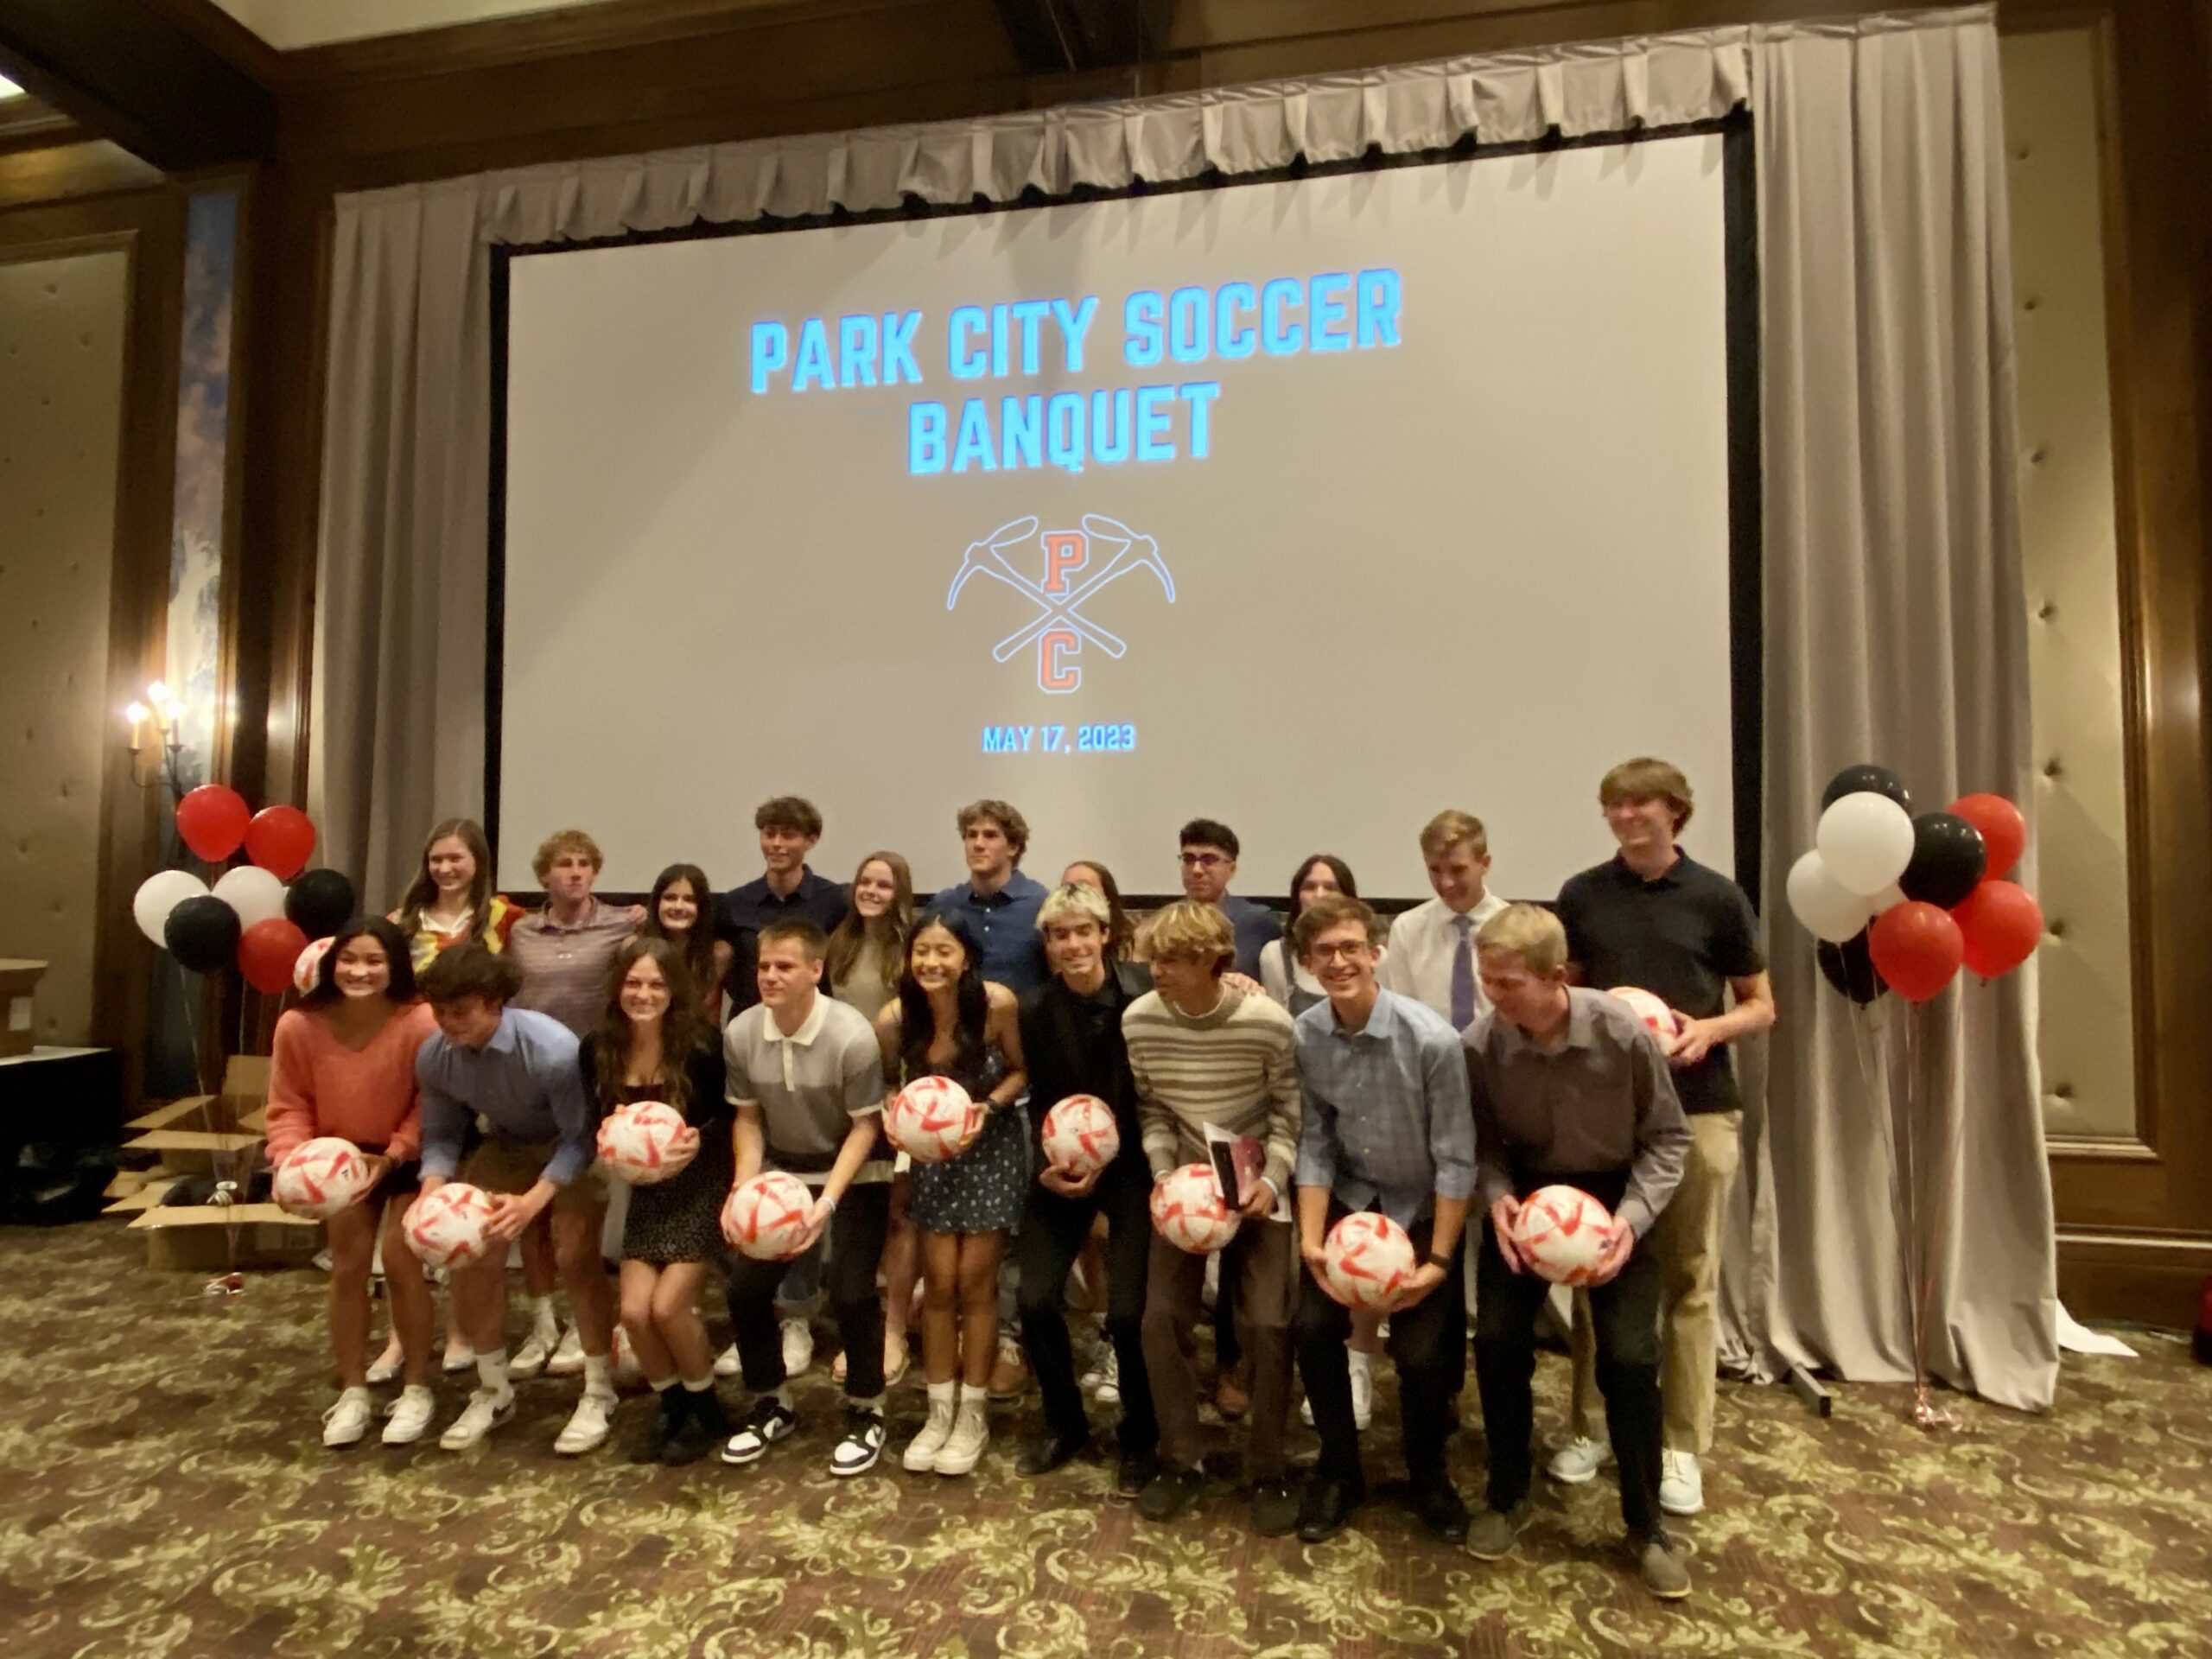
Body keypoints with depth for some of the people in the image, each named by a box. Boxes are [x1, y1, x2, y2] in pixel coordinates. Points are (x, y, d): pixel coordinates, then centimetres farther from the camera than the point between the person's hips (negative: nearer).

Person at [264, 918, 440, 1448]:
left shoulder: (419, 1023, -31)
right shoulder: (298, 1026, -22)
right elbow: (290, 1104, -9)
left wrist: (394, 1154, -30)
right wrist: (290, 1158, -24)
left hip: (410, 1156, -4)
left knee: (400, 1260, -7)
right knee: (348, 1263, 9)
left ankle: (417, 1390, 10)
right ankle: (353, 1392, 24)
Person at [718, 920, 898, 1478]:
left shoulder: (852, 1036, -28)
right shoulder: (740, 1033, -14)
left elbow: (866, 1125, -19)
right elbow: (748, 1117, -1)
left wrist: (828, 1201, -27)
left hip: (855, 1172, -4)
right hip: (782, 1169, 5)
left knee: (850, 1293, -13)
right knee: (745, 1287, -1)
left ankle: (866, 1413, 14)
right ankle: (771, 1404, 25)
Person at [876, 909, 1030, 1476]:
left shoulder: (997, 1003, -25)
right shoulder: (894, 1018, -19)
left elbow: (1022, 1071, -11)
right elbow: (887, 1084, -2)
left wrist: (987, 1107, -26)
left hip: (992, 1148, -2)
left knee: (974, 1281, 4)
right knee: (939, 1283, 6)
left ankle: (973, 1415, 21)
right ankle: (940, 1410, 24)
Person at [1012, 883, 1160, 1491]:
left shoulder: (1145, 989, -15)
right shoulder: (1035, 1011, -7)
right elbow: (1044, 1103, 2)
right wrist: (1048, 1165, -13)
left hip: (1131, 1161, -2)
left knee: (1127, 1311, -7)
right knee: (1035, 1299, -1)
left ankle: (1140, 1439, 22)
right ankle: (1063, 1421, 27)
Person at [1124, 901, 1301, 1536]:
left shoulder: (1267, 1024, -21)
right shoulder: (1139, 1021, -13)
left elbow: (1289, 1116, -9)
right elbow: (1150, 1109, -1)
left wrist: (1271, 1181, -21)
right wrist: (1163, 1173, -13)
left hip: (1256, 1189, -2)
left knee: (1269, 1324, -9)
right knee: (1161, 1317, -3)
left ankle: (1267, 1473, 13)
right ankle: (1180, 1462, 18)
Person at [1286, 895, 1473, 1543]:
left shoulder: (1432, 1039, -25)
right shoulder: (1304, 1037, -14)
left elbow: (1456, 1159, -18)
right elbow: (1314, 1145, -6)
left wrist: (1437, 1260, -18)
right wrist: (1311, 1239, -14)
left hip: (1422, 1211, -3)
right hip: (1349, 1201, 3)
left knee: (1420, 1353, -10)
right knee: (1313, 1327, -9)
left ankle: (1428, 1475, 23)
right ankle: (1339, 1471, 18)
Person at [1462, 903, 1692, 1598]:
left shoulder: (1625, 1035, -27)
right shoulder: (1480, 1044, -24)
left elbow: (1667, 1137, -10)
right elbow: (1482, 1140, -7)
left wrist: (1633, 1216, -23)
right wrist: (1497, 1197, -26)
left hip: (1614, 1193, -1)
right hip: (1524, 1189, 1)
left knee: (1630, 1356, -5)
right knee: (1497, 1338, -5)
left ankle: (1646, 1526, 19)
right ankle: (1506, 1496, 21)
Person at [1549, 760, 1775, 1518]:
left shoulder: (1717, 898, -1)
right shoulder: (1581, 895, 2)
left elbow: (1761, 1007, 5)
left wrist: (1711, 1029, -15)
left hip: (1698, 1107, -1)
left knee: (1690, 1280, 7)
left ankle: (1683, 1447, 20)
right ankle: (1589, 1428, 23)